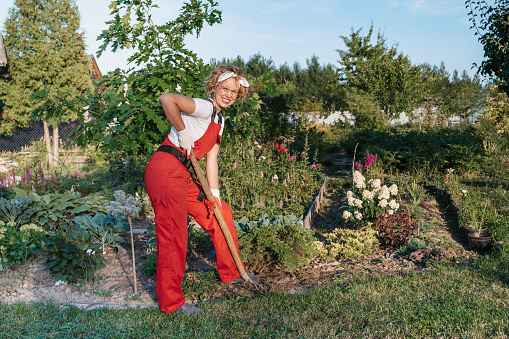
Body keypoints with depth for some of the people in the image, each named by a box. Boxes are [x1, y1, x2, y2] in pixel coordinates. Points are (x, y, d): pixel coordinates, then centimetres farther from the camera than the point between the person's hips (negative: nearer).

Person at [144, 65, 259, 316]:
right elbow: (167, 99, -28)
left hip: (183, 176, 10)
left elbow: (211, 159, 15)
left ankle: (231, 274, 32)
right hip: (166, 171, -10)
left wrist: (214, 196, 10)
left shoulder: (219, 120, 18)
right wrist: (182, 131, -18)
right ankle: (171, 301, 7)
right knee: (174, 235, -7)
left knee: (221, 214, 16)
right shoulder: (204, 108, -11)